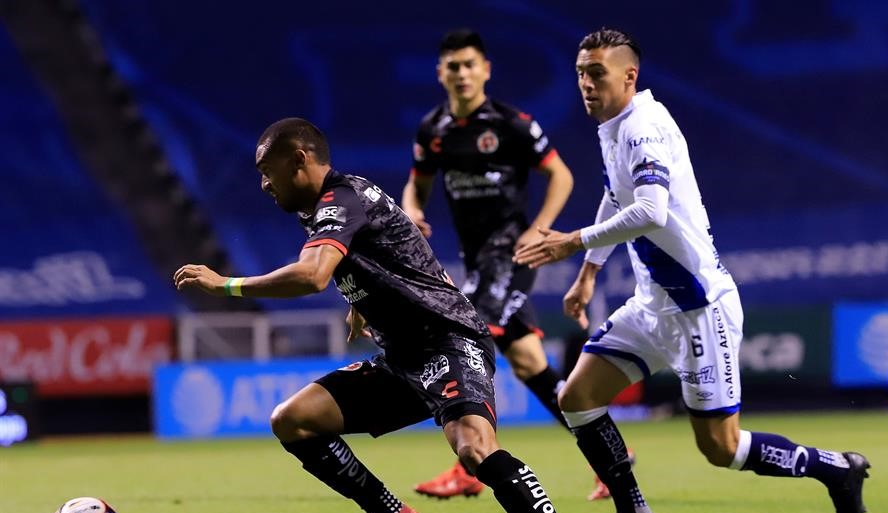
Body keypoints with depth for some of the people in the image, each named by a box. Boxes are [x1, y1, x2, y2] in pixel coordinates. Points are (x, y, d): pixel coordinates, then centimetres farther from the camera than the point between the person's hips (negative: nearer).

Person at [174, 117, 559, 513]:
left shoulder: (342, 199, -14)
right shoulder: (325, 209, 14)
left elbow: (312, 275, -32)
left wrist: (224, 285, -23)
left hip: (449, 343, -10)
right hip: (402, 358, 10)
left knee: (474, 449, -35)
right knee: (291, 421, 1)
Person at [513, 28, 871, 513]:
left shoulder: (643, 127, -20)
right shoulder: (613, 128, 9)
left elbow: (650, 213, -36)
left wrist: (575, 241, -28)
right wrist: (588, 274, 32)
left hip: (699, 305, -9)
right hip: (653, 304, 9)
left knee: (720, 447, -5)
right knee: (577, 398, 0)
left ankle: (836, 469, 15)